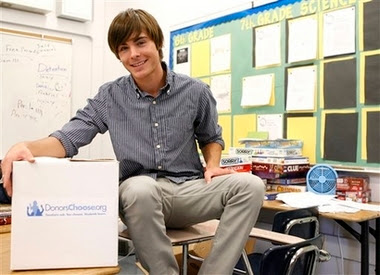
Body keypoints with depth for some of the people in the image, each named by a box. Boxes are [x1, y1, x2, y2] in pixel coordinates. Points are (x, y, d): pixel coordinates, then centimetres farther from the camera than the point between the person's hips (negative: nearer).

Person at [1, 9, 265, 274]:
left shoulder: (195, 91, 3)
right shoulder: (109, 97, 2)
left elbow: (211, 137, 19)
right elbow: (68, 137, -4)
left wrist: (212, 165, -2)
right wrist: (26, 147, -24)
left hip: (190, 189, 2)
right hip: (141, 193, -1)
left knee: (251, 185, -25)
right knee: (140, 189, -39)